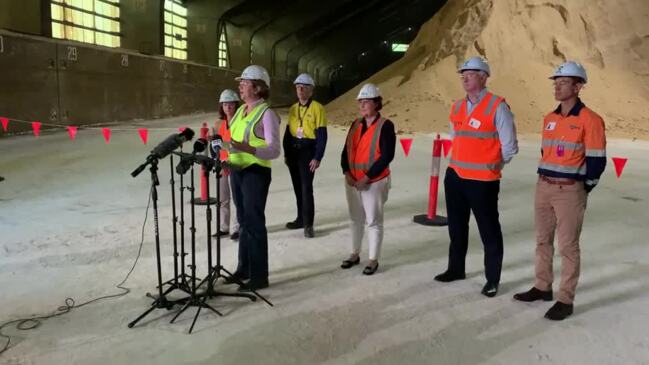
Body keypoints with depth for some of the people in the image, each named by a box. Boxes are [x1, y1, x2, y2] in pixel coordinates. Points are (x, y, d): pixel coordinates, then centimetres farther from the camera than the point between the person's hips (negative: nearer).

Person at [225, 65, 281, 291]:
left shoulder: (266, 114, -12)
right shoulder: (240, 111, 12)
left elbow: (274, 150, -20)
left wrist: (249, 149, -35)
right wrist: (228, 157, 3)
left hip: (256, 173, -8)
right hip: (237, 171, 8)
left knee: (254, 223, -2)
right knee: (243, 221, 16)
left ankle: (259, 276, 8)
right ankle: (244, 268, 29)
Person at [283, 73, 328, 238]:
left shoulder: (317, 108, -7)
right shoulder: (293, 109, 11)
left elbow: (322, 135, -11)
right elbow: (288, 132, 14)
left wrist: (317, 158, -16)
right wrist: (286, 153, 10)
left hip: (308, 151, -6)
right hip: (293, 150, 6)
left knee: (306, 187, -8)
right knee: (297, 187, 13)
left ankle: (308, 224, -1)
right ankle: (301, 219, 26)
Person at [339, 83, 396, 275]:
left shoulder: (385, 125, -10)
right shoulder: (356, 124, 9)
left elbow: (387, 156, -16)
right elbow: (346, 150, 9)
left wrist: (366, 178, -18)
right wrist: (347, 173, -7)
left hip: (374, 182, -6)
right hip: (352, 181, 6)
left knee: (373, 221, 2)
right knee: (356, 219, 16)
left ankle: (373, 260, 14)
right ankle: (355, 254, 29)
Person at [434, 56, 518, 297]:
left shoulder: (497, 106, -11)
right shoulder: (457, 107, 9)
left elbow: (509, 147, -8)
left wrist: (490, 166, 1)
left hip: (483, 181, -7)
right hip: (454, 176, 7)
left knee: (489, 232, 4)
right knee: (456, 227, 18)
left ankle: (493, 279, 17)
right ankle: (456, 269, 35)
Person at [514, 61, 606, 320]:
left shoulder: (589, 120, -11)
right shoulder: (549, 119, 10)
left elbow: (597, 161, -10)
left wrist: (582, 190, -3)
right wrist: (546, 181, 15)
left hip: (570, 191, -7)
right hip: (543, 187, 7)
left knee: (568, 246, 1)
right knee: (542, 240, 15)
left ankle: (565, 300, 12)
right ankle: (542, 287, 30)